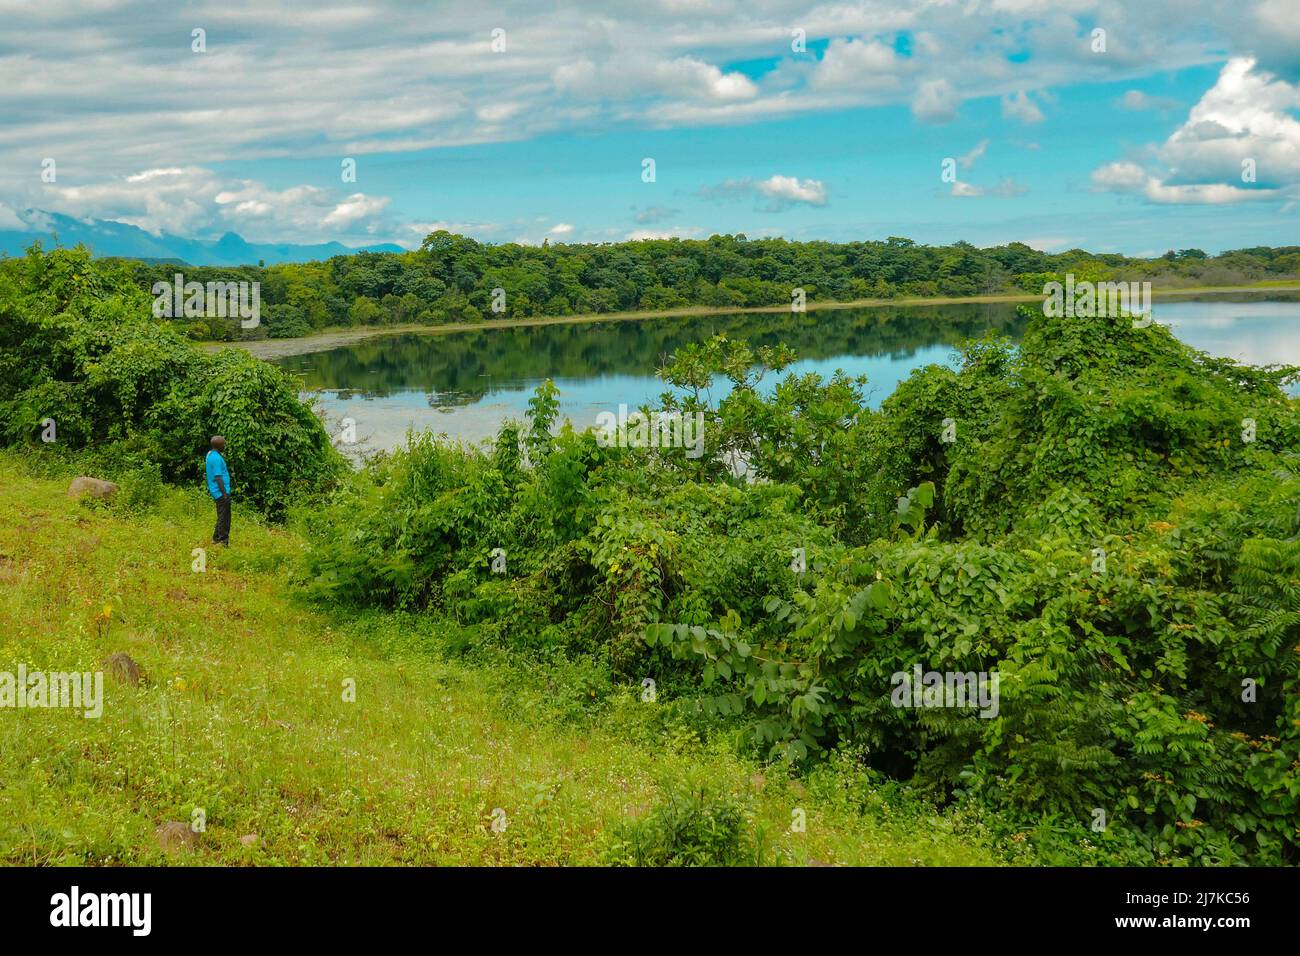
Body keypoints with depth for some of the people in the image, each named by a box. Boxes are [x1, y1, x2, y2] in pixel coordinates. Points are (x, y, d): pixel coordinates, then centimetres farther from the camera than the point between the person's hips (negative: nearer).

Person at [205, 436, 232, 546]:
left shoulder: (210, 454, 10)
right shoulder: (217, 458, -20)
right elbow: (218, 477, -22)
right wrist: (224, 493, -20)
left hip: (216, 491, 10)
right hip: (221, 492, -10)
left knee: (222, 516, 18)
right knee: (224, 517, -3)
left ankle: (216, 538, 23)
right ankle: (223, 541, 1)